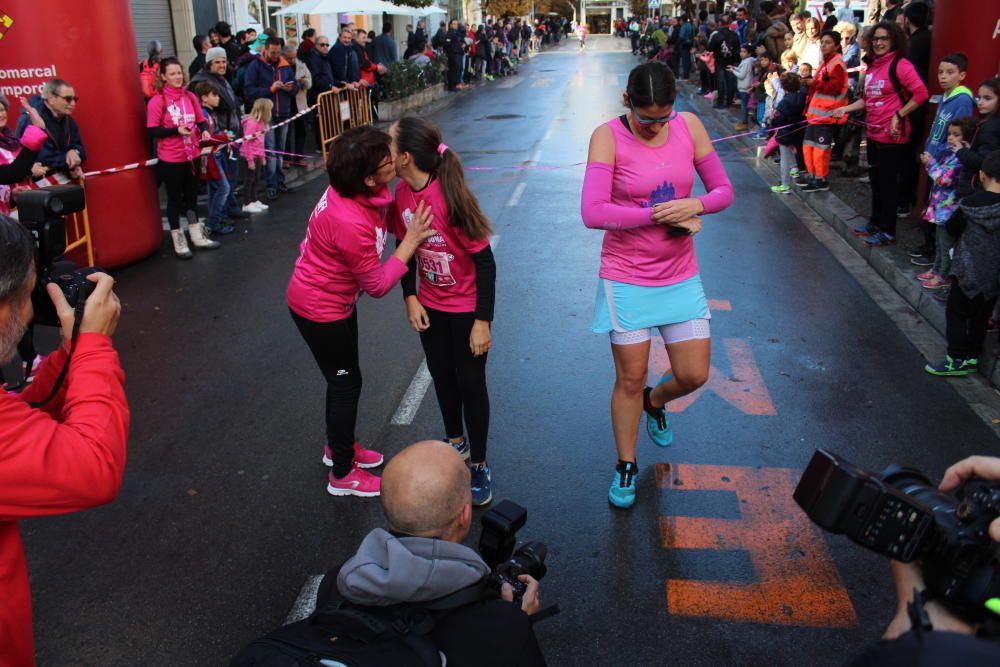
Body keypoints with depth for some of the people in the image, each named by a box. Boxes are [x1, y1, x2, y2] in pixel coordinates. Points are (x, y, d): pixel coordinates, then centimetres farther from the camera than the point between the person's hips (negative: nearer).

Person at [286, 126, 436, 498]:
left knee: (342, 379, 24)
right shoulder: (351, 224, -37)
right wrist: (411, 241, -23)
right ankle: (342, 475, 27)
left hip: (335, 299, 8)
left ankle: (338, 446, 46)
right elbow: (378, 285, -25)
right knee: (346, 384, 8)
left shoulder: (355, 190, -13)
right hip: (319, 310, -8)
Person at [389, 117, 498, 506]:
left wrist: (482, 321, -21)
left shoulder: (451, 197, -29)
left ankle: (478, 464, 25)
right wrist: (410, 299, -3)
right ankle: (456, 444, 43)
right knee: (441, 375, 19)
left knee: (471, 382, 6)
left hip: (467, 307, -6)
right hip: (430, 305, 6)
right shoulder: (402, 194, -10)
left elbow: (485, 261, -23)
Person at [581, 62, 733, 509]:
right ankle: (626, 467, 28)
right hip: (627, 278, -4)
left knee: (693, 376, 7)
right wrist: (661, 215, -21)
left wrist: (694, 206, -19)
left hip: (680, 276, 4)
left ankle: (654, 402, 43)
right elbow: (593, 212, -24)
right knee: (630, 379, 6)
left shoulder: (689, 126, -1)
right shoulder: (608, 137, -13)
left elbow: (723, 191, 4)